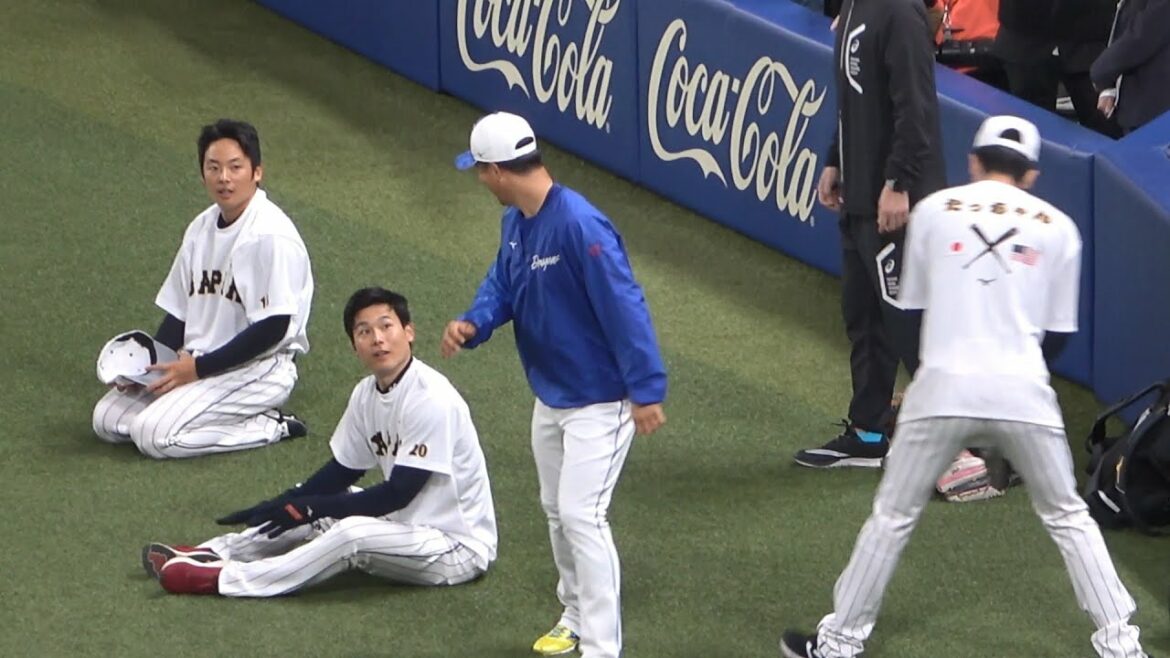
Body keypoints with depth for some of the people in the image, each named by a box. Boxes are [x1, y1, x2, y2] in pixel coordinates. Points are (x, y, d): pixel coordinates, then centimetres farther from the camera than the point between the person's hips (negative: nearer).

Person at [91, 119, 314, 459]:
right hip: (199, 361, 9)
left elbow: (273, 329, -21)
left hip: (259, 370, -9)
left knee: (154, 435, -23)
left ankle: (270, 428, -6)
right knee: (107, 420, 1)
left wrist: (198, 368, -18)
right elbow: (179, 311, 12)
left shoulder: (270, 236, -19)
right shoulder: (202, 227, 8)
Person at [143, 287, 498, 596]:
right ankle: (212, 553, 1)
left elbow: (398, 493, -22)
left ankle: (223, 580, -24)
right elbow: (342, 471, 12)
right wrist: (276, 507, -1)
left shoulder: (431, 398, -22)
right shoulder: (366, 393, 4)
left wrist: (310, 509, -18)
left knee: (353, 533, -29)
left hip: (460, 546, -9)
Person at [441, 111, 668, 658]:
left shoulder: (579, 226, -29)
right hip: (549, 397, 9)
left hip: (599, 401, -9)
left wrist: (647, 391, -27)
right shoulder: (515, 222, -1)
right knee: (557, 511, 20)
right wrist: (473, 323, -12)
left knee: (581, 515, -12)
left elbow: (624, 307, -28)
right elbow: (501, 284, 11)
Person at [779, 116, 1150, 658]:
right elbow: (1058, 334, 14)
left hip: (943, 386, -1)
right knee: (1067, 516, 16)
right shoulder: (1057, 227, 11)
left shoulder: (935, 210, 10)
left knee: (892, 516, 12)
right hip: (1024, 390, 1)